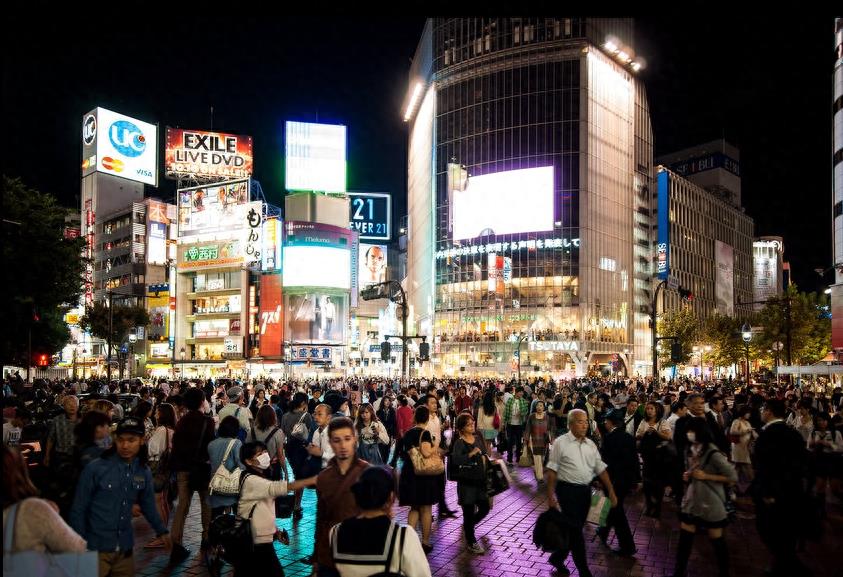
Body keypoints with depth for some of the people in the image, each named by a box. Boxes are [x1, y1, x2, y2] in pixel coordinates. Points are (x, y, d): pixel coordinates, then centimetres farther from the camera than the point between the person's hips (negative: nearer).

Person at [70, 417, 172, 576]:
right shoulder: (95, 468, -12)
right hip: (95, 548, -4)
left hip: (125, 548, 4)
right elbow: (78, 510, -6)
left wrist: (161, 531, 13)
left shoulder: (144, 472, 1)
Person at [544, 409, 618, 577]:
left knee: (576, 529, 14)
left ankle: (557, 557, 32)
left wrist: (611, 491, 3)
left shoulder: (590, 444, 7)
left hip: (586, 490, 6)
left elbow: (601, 468, 9)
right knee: (575, 530, -3)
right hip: (568, 490, -6)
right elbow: (552, 470, -8)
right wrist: (551, 495, -11)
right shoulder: (561, 443, -8)